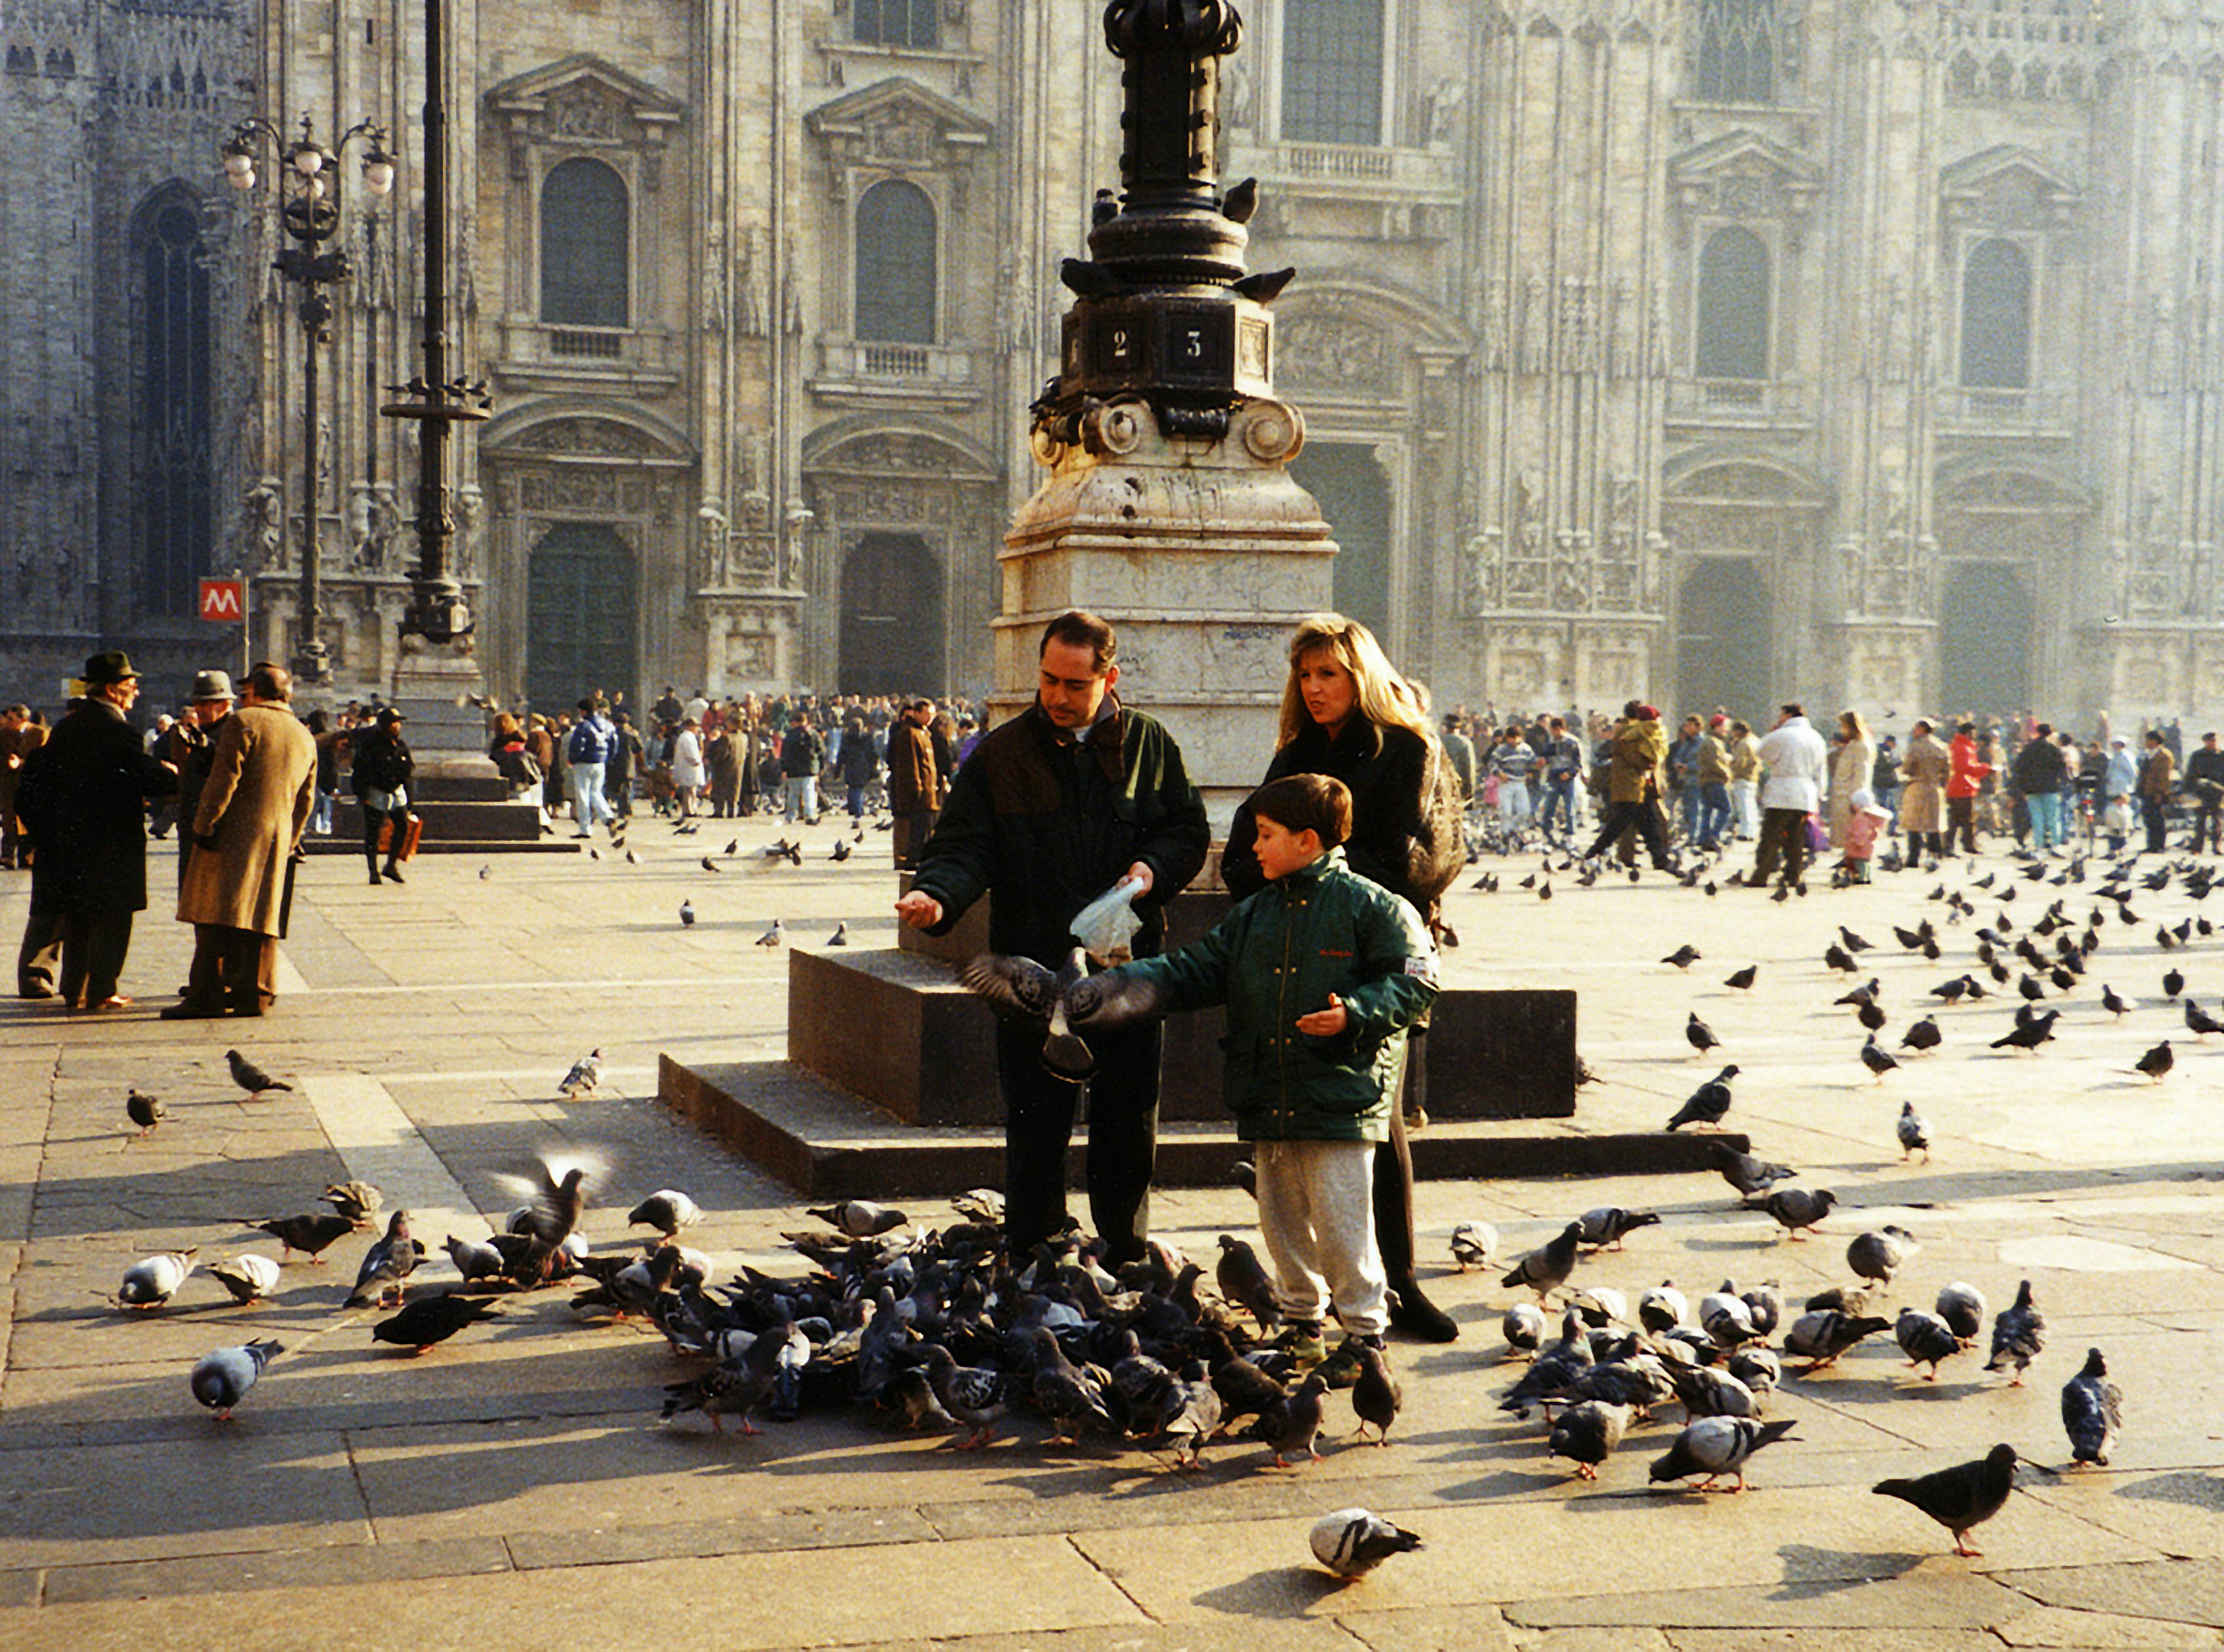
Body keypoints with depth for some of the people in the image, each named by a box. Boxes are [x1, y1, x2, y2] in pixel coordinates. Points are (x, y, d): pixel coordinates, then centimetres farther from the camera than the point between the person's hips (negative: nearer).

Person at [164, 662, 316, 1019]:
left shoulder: (242, 722, -5)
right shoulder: (305, 738, 16)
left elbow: (224, 781, -13)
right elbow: (306, 800, 18)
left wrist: (202, 826, -9)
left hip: (234, 837, -6)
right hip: (277, 841, 6)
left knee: (216, 914, -4)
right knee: (261, 916, 8)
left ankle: (206, 995, -8)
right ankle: (255, 994, 5)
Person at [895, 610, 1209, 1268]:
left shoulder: (1148, 744, 5)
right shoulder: (1001, 752, 1)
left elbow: (1190, 830, 11)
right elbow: (963, 844, -4)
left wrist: (1153, 870, -10)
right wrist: (937, 894, -25)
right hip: (1033, 968, -1)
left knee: (1129, 1132, 9)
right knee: (1034, 1133, 4)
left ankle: (1125, 1264, 23)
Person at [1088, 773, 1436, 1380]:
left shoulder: (1370, 906, -4)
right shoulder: (1254, 914, 14)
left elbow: (1413, 981, -6)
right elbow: (1191, 974, 14)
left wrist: (1355, 1014, -20)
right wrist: (1115, 986, 4)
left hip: (1340, 1099, -6)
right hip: (1268, 1101, 6)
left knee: (1341, 1223, -5)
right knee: (1282, 1220, 12)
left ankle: (1365, 1333, 7)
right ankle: (1303, 1324, 27)